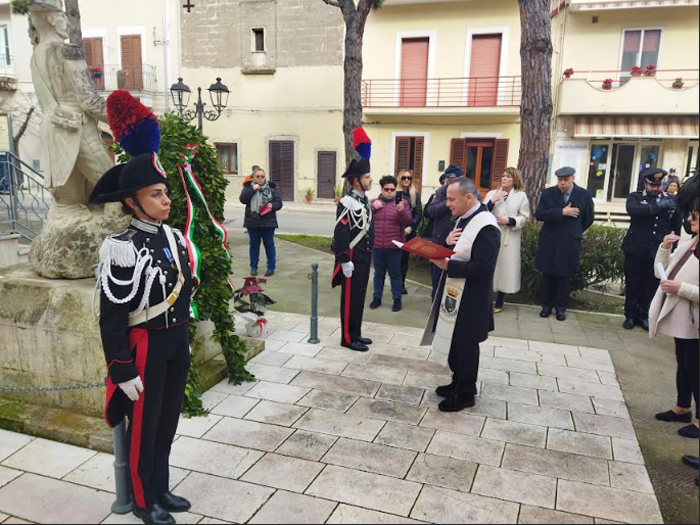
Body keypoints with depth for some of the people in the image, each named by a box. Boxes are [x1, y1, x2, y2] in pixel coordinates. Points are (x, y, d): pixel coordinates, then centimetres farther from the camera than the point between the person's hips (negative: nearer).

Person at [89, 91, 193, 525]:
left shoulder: (174, 238, 2)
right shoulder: (121, 248, -19)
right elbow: (112, 317, -18)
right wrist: (123, 372, -16)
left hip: (177, 342, 7)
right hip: (145, 346, -6)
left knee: (168, 421, 19)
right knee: (144, 425, 12)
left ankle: (161, 490, 39)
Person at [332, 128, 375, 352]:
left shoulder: (364, 200, 11)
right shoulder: (347, 203, -17)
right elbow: (340, 234, -20)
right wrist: (345, 261, -21)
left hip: (364, 257, 9)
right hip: (353, 258, -9)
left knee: (359, 296, 15)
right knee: (351, 298, 0)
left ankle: (355, 334, 27)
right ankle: (348, 338, 11)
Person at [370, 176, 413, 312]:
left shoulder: (402, 202, 0)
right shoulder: (374, 202, 9)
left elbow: (407, 222, -8)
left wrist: (401, 210, -26)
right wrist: (373, 207, -11)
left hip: (394, 246, -2)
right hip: (377, 245, 3)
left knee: (395, 273, 4)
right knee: (378, 273, 12)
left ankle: (397, 299, 13)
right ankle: (377, 297, 22)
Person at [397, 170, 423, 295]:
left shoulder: (415, 194, 7)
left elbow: (419, 214, 1)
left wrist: (411, 227, -11)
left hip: (409, 231, 2)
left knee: (405, 257, 7)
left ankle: (402, 283, 16)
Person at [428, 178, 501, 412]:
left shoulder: (486, 226, -22)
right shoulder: (463, 219, 8)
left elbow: (483, 268, -26)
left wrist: (448, 265, -26)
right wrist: (448, 243, -4)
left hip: (470, 300, -9)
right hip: (453, 294, 9)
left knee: (466, 347, 6)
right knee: (454, 342, 19)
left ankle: (466, 394, 22)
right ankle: (458, 382, 37)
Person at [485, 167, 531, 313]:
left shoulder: (521, 196, 2)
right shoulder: (492, 193, 9)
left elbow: (525, 218, -1)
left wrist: (510, 220, -16)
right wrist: (492, 201, -15)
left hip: (510, 239, -1)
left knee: (506, 269, 3)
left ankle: (499, 302, 17)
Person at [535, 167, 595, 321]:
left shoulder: (584, 195, -1)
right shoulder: (548, 193, -1)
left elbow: (589, 217, 12)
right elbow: (539, 214, -12)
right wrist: (562, 212, -17)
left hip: (570, 243, 0)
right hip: (549, 241, 1)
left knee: (564, 276, 6)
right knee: (548, 275, 8)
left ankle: (561, 307, 18)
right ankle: (546, 305, 19)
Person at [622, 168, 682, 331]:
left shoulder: (670, 200, 7)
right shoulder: (635, 197, 2)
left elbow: (677, 226, 11)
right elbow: (633, 210, -20)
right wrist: (657, 206, -25)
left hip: (658, 252, 2)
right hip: (636, 250, -1)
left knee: (651, 286, 6)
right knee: (632, 284, 5)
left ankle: (644, 316, 20)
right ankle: (630, 316, 18)